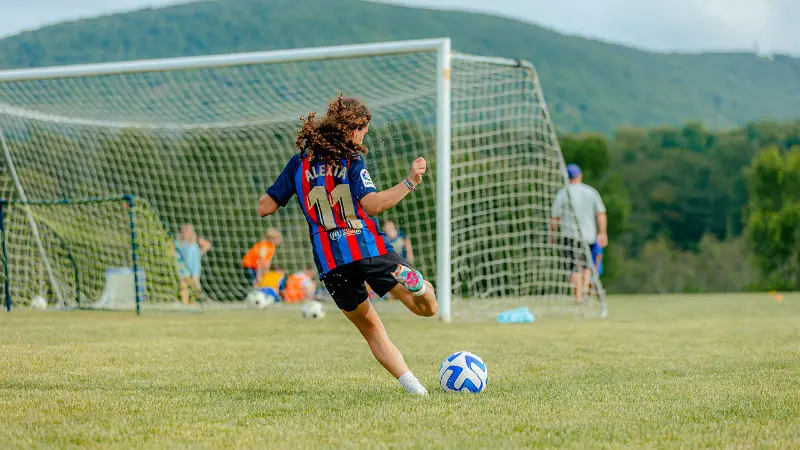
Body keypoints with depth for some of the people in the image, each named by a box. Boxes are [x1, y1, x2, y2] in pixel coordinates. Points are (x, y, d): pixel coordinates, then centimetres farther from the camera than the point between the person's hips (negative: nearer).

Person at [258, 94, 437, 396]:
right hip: (369, 249, -4)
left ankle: (409, 382, 1)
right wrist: (409, 183, -11)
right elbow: (372, 204, -16)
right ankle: (415, 284, -33)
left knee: (370, 328, 15)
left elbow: (264, 207, 12)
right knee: (427, 306, 1)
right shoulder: (352, 161, -1)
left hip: (330, 263, 4)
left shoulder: (300, 163, 11)